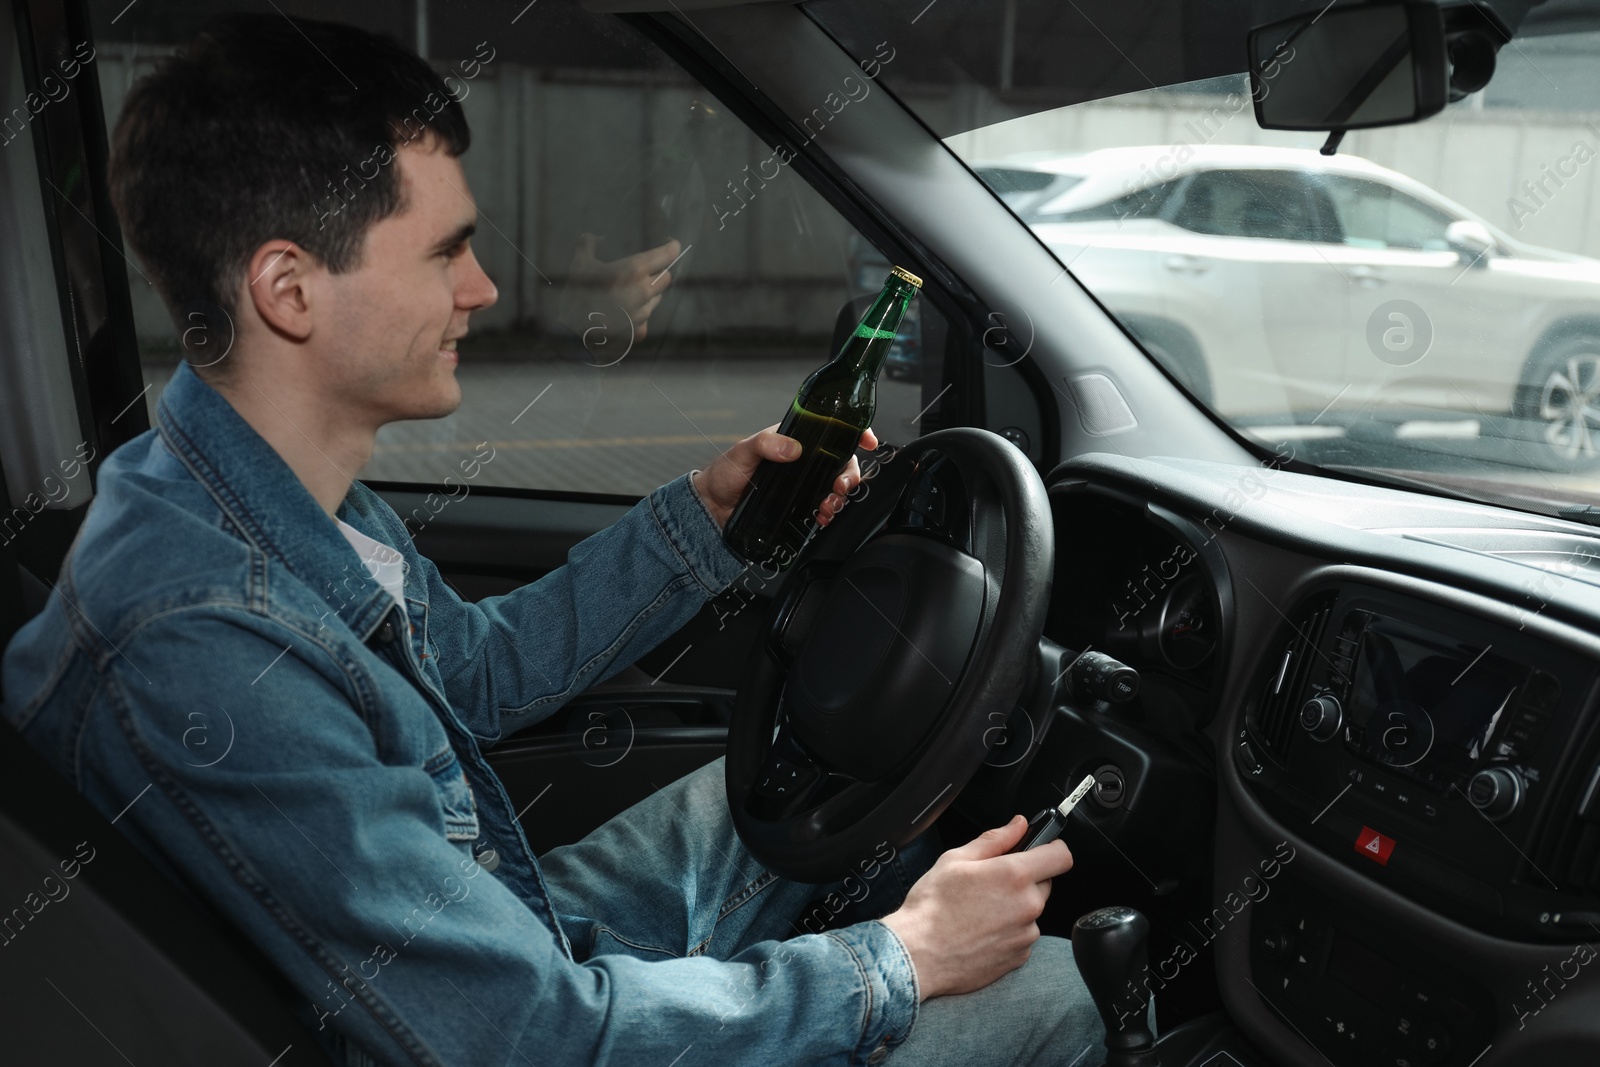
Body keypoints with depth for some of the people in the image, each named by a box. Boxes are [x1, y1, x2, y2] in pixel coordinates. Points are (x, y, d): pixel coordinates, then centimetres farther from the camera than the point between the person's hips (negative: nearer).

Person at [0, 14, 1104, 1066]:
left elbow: (478, 670, 14)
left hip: (533, 936, 9)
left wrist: (706, 512, 5)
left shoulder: (304, 494, -4)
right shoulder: (197, 644, -35)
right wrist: (898, 964, -20)